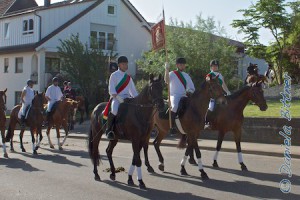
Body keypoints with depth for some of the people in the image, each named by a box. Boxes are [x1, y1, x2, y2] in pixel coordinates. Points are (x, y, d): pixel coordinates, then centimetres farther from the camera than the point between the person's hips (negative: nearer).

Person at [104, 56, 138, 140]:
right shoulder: (114, 75, 3)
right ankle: (108, 130, -18)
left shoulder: (128, 77, 19)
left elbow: (133, 91, 20)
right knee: (114, 110, -35)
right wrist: (118, 97, -22)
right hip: (116, 98, -6)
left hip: (127, 98, 6)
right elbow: (111, 90, -6)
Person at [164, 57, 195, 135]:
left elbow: (192, 88, 20)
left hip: (184, 97, 7)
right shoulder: (172, 74, 3)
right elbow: (167, 81, -19)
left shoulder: (186, 75, 19)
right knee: (175, 106, -35)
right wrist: (167, 70, -27)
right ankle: (172, 126, -30)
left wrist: (189, 92, -1)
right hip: (174, 96, -7)